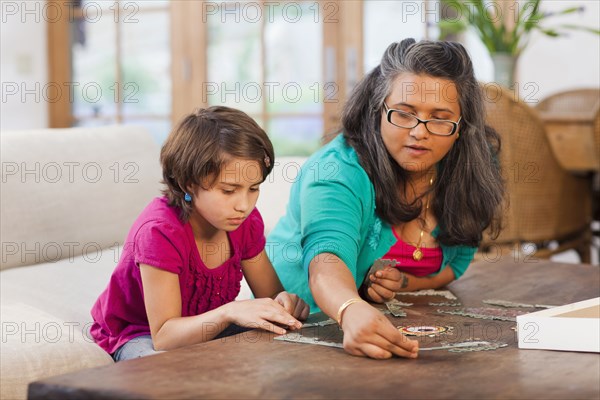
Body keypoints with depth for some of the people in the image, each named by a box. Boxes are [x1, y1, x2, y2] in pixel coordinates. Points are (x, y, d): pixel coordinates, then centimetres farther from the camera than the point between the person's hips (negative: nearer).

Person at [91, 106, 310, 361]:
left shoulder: (247, 221, -10)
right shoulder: (160, 231, -30)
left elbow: (270, 294, -1)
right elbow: (164, 337, -32)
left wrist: (284, 301, -27)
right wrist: (229, 312, -47)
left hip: (205, 329, 7)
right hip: (140, 335, -6)